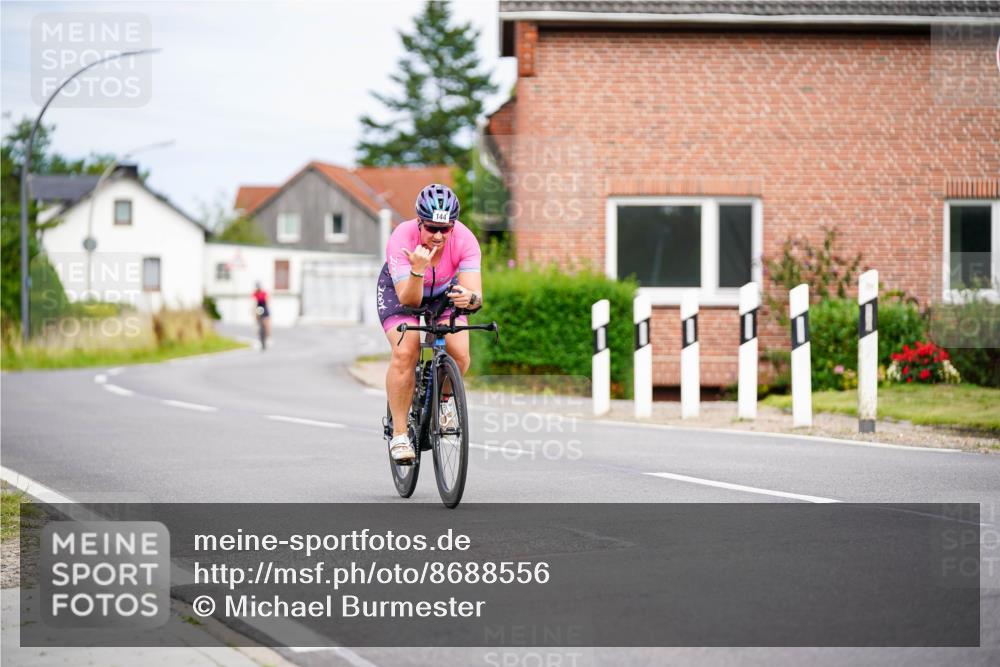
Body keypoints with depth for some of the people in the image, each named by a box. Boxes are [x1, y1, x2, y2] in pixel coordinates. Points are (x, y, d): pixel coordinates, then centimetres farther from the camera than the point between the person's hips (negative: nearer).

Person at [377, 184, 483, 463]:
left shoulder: (465, 240, -31)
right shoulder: (401, 239, -36)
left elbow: (476, 295, -37)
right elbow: (409, 300, -39)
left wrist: (469, 298, -60)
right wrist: (418, 270, -57)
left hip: (444, 291, 2)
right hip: (400, 289, -2)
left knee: (460, 356, -20)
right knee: (405, 353, -25)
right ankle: (399, 434, -13)